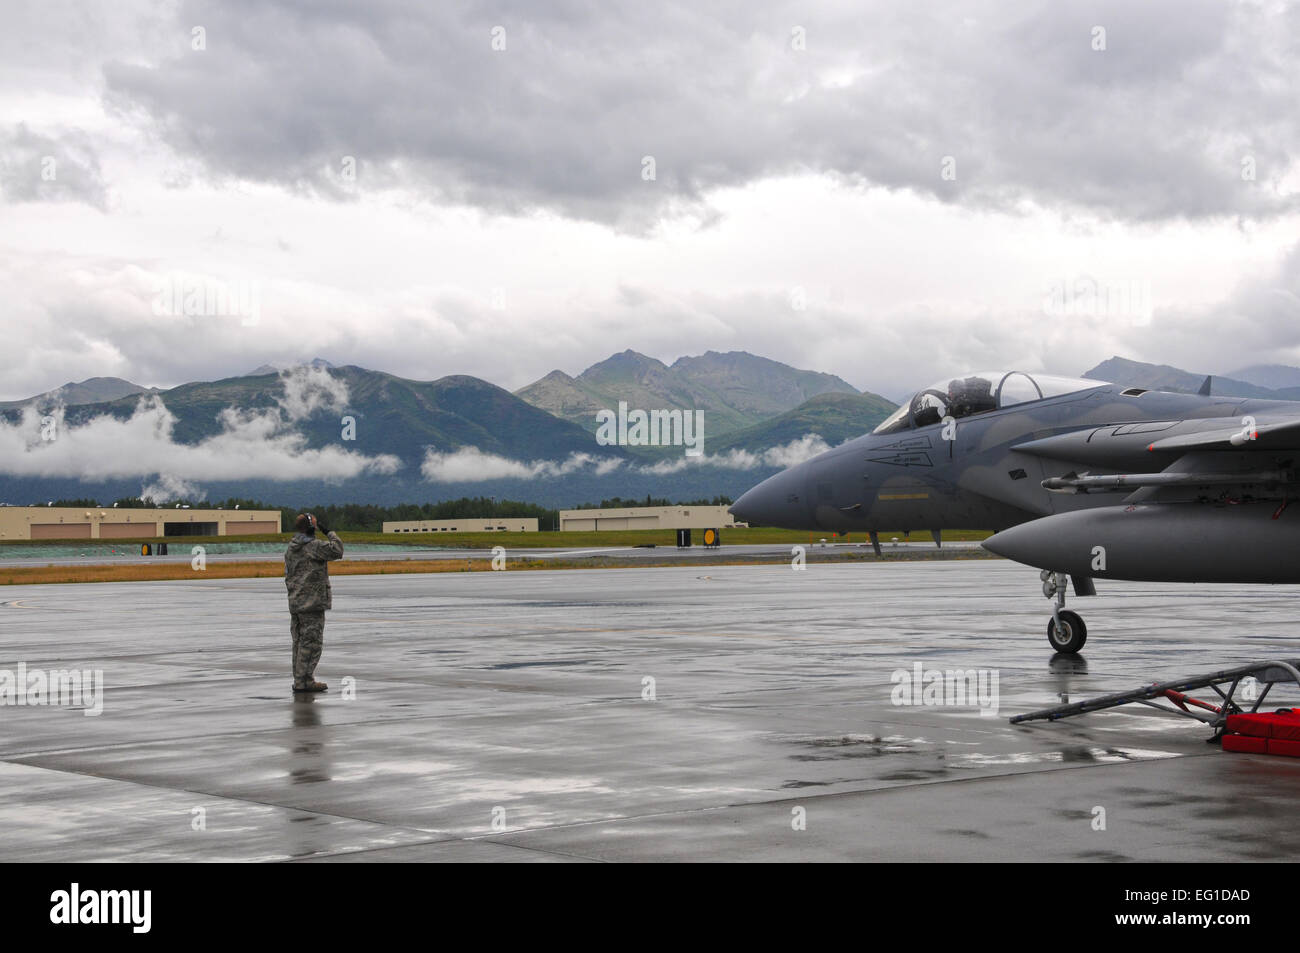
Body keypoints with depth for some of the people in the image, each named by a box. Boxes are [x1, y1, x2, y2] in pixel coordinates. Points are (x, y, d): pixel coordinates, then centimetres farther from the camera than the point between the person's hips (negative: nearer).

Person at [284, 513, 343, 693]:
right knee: (311, 642, -6)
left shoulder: (290, 549, 13)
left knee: (300, 642, 13)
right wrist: (329, 532, -4)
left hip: (295, 603, 9)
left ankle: (299, 680, 17)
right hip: (312, 603, -9)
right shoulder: (314, 546, -14)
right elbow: (337, 550, -14)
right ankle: (305, 681, -8)